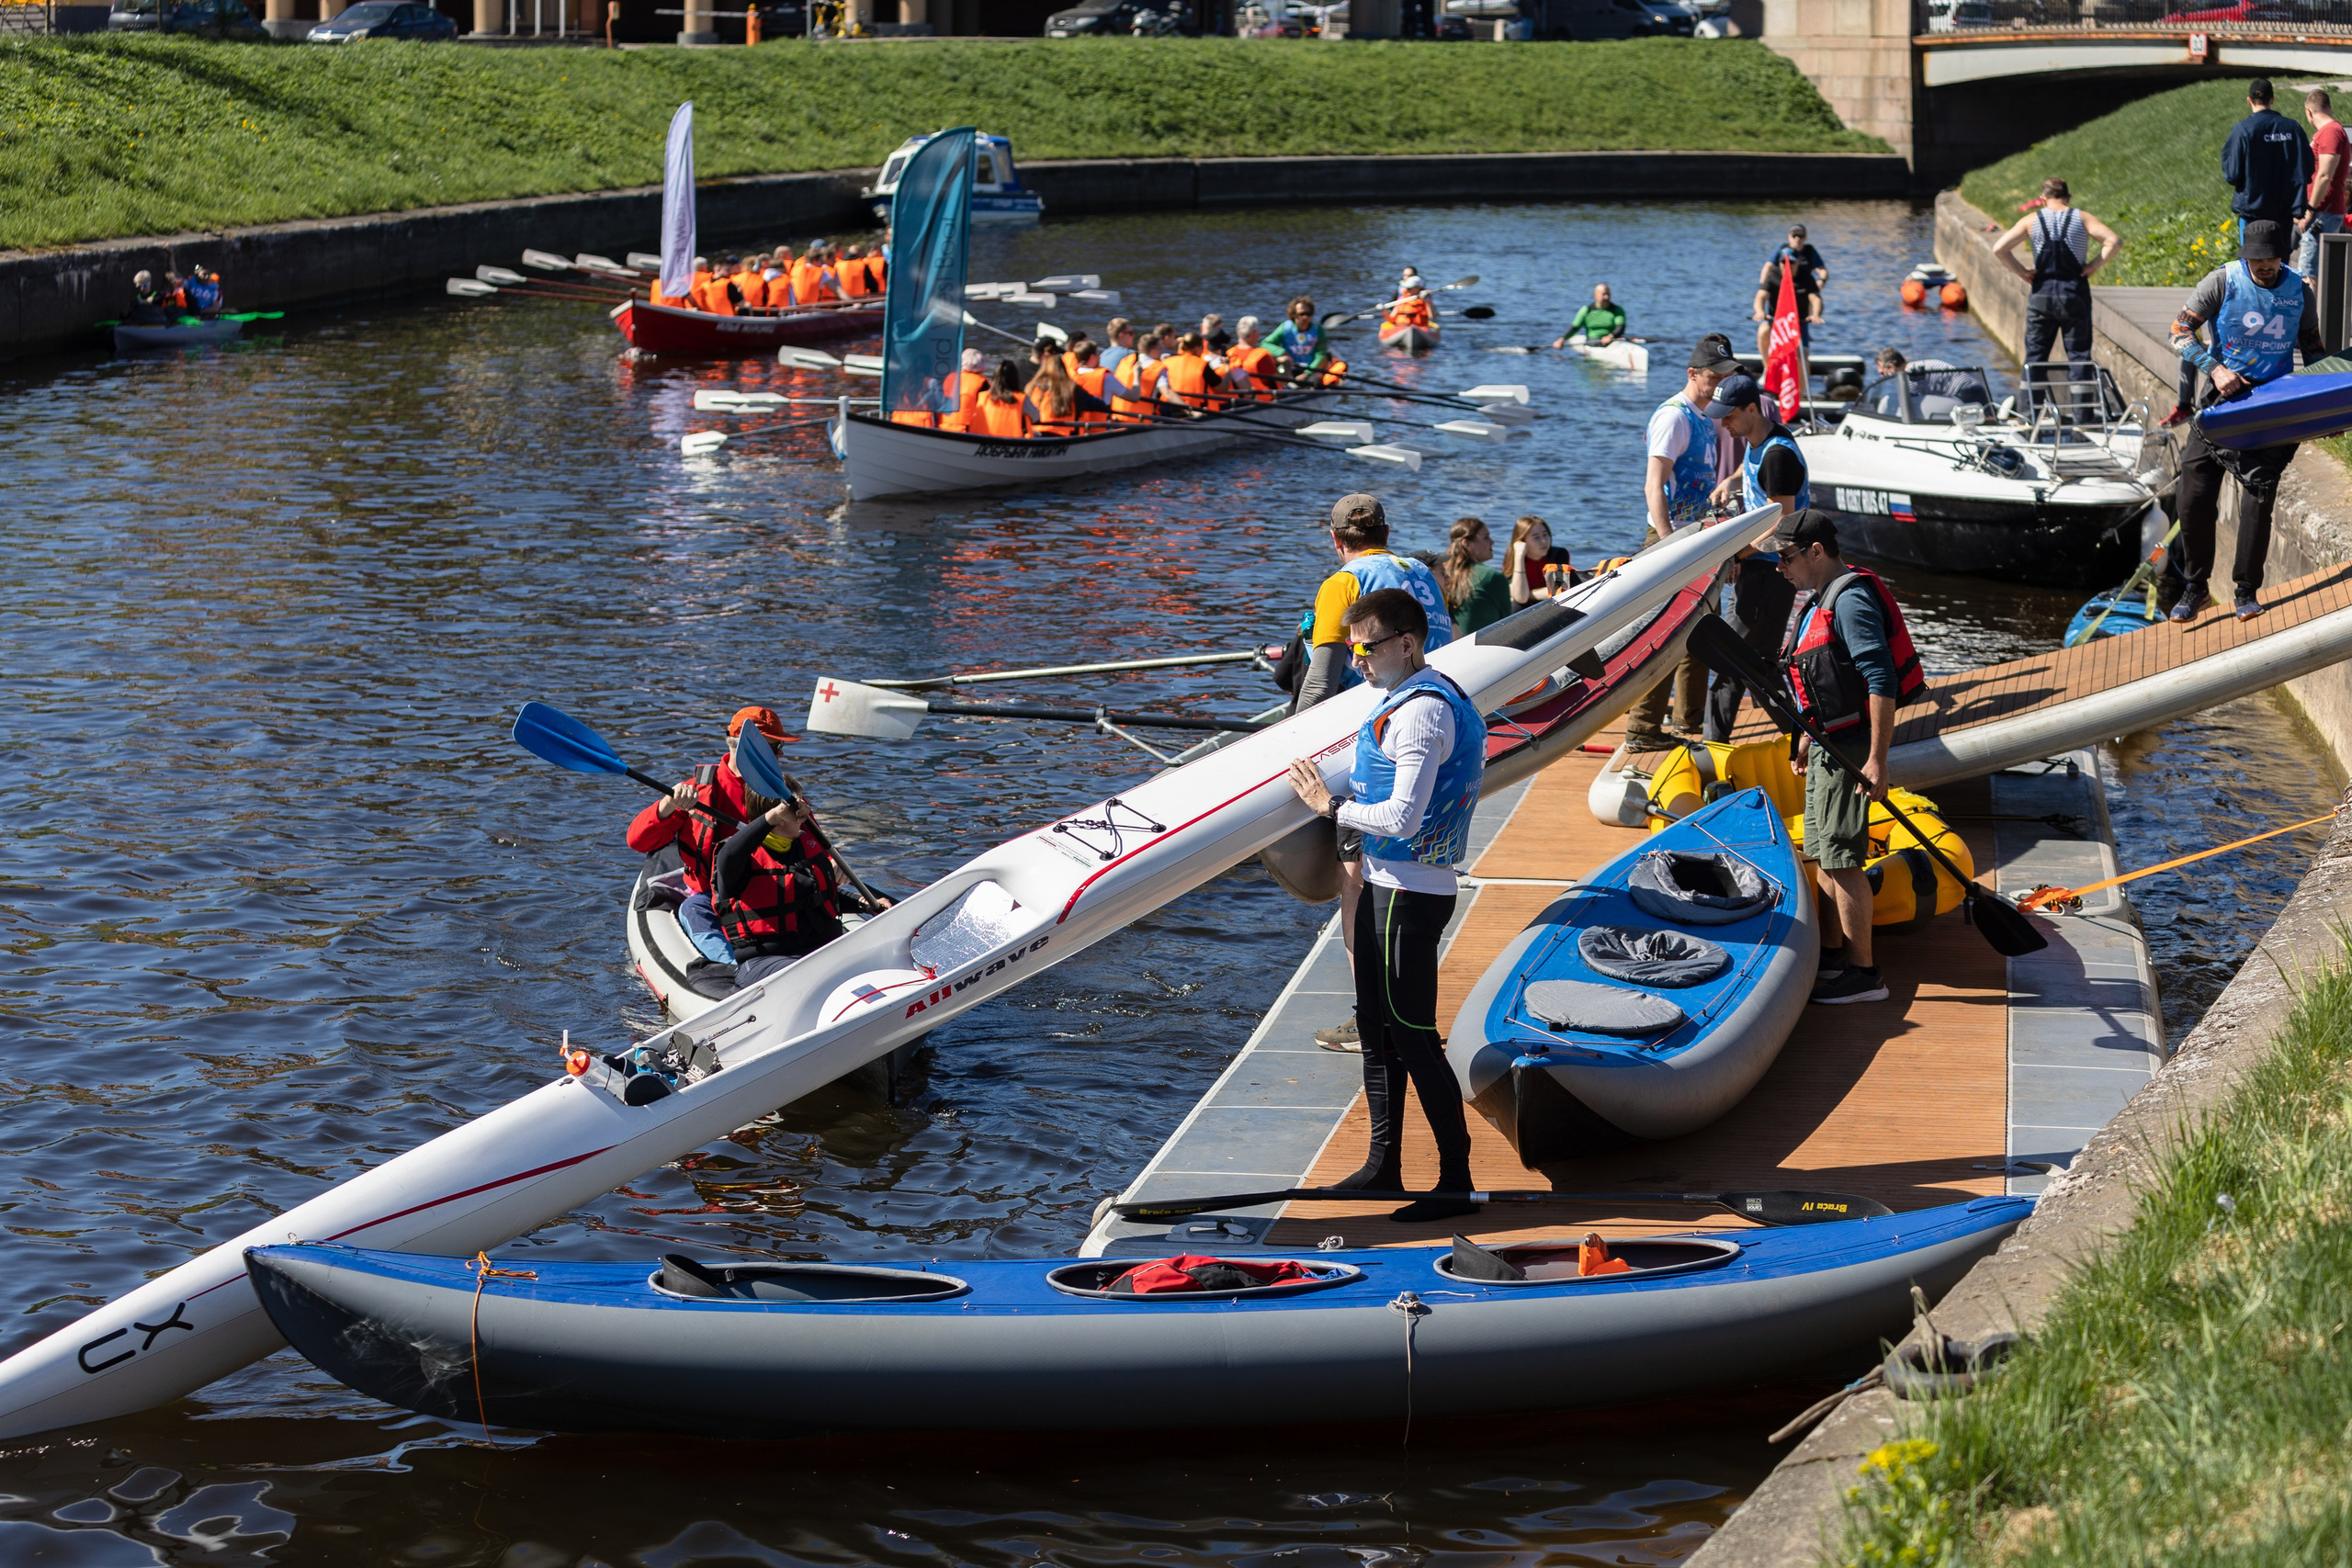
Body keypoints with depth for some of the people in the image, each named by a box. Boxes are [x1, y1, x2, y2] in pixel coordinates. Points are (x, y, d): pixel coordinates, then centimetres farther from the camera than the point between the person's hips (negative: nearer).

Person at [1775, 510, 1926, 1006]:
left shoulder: (1851, 599, -18)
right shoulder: (1820, 601, 14)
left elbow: (1881, 682, -24)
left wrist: (1877, 760, -27)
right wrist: (1810, 736, 27)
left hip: (1852, 744, -11)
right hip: (1828, 742, 11)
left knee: (1842, 857, -9)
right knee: (1823, 853, 16)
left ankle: (1862, 973, -6)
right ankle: (1831, 956, 25)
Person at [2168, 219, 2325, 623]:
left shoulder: (2298, 291, 2)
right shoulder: (2224, 281, -7)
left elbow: (2313, 348, 14)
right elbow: (2180, 331, -8)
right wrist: (2215, 368, -20)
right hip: (2222, 396, -1)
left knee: (2258, 499, -6)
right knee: (2194, 498, -3)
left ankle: (2248, 592, 5)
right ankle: (2194, 587, 13)